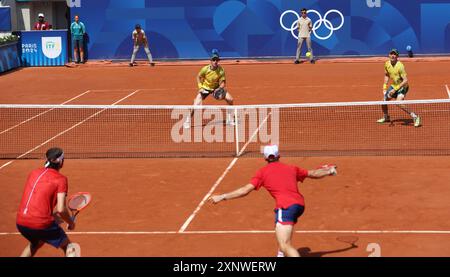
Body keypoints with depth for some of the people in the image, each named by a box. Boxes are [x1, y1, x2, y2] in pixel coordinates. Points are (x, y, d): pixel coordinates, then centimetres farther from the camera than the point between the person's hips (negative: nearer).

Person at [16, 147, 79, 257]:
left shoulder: (34, 173, 14)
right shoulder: (61, 179, -3)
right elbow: (61, 210, -11)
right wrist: (71, 223, 7)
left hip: (21, 222, 6)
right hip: (41, 223, -6)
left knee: (35, 244, 36)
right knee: (69, 247, 13)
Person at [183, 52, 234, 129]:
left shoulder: (221, 70, -23)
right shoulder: (205, 69, -24)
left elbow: (223, 82, -15)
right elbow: (199, 77, -5)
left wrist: (219, 89, -34)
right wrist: (200, 87, -16)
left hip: (217, 88, 2)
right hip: (205, 88, -2)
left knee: (230, 99, -10)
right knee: (196, 104, -20)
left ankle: (230, 119, 12)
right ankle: (188, 121, 1)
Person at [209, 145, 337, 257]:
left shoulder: (263, 172, 9)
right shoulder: (291, 168, 22)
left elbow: (245, 190, 1)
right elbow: (313, 174, 34)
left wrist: (222, 197, 5)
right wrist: (329, 171, 54)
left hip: (286, 206, -7)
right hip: (300, 204, 7)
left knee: (285, 246, -16)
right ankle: (281, 254, 45)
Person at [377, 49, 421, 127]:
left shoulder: (400, 66, -26)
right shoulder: (387, 64, -4)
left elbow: (405, 80, -29)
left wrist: (395, 89, -31)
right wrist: (384, 86, 7)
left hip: (402, 87, -8)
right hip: (394, 86, 8)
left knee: (399, 103, -28)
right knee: (384, 100, 10)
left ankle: (414, 117, -16)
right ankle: (386, 117, 37)